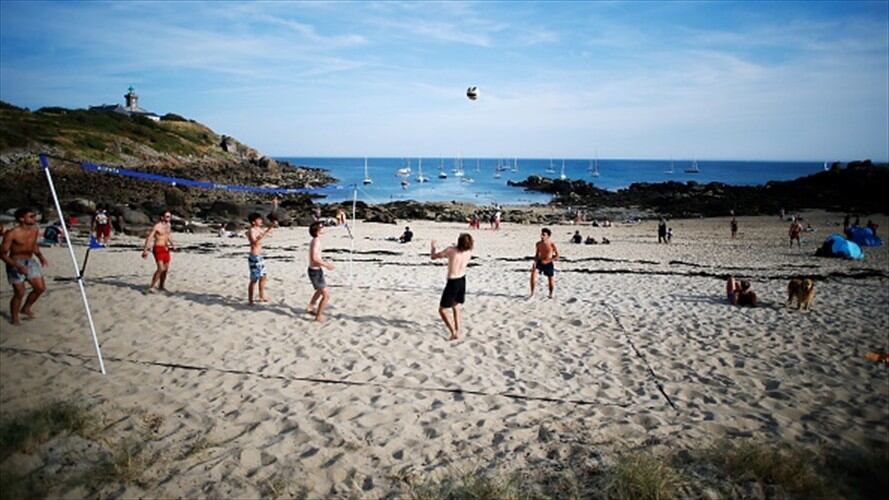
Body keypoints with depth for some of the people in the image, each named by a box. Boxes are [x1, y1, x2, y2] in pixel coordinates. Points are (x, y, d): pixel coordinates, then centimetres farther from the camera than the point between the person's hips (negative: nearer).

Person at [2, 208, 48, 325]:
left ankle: (26, 308, 28)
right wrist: (17, 266, -28)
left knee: (40, 287, 3)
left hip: (30, 261, 6)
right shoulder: (12, 234, -20)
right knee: (19, 292, -4)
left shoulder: (35, 230, 0)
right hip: (15, 262, -6)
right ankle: (14, 318, 17)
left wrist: (40, 256, 0)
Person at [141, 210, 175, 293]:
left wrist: (172, 244, 13)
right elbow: (149, 238, -14)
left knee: (166, 269, 12)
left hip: (166, 249, 8)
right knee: (160, 268, -19)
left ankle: (161, 286, 28)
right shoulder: (157, 226, -13)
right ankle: (151, 287, -11)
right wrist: (145, 250, -18)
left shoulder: (168, 225, 9)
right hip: (158, 248, -8)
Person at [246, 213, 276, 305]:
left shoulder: (258, 229, 9)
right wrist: (265, 234, -29)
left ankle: (262, 297, 29)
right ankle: (250, 300, 4)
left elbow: (264, 233, 26)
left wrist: (270, 227, 10)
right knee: (254, 280, -4)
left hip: (259, 257, 9)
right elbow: (256, 243, -32)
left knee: (263, 277, 17)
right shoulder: (251, 231, -17)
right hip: (254, 257, -9)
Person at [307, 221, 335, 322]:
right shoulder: (316, 241, -21)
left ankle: (310, 308, 47)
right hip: (316, 271, -10)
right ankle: (318, 316, 1)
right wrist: (326, 265, -23)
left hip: (315, 270, 10)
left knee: (320, 291, 32)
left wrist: (325, 263, 16)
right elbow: (314, 258, -31)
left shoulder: (315, 240, 9)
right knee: (326, 295, -7)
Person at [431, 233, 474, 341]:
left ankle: (453, 333, -4)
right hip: (462, 280, 6)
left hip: (452, 283, -6)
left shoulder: (451, 250, -21)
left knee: (442, 310, 5)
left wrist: (433, 246, 9)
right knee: (456, 307, 26)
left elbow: (433, 256, -10)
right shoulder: (469, 252, -6)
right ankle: (457, 331, 26)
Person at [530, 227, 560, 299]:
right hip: (539, 262, 2)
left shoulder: (552, 244, -14)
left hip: (548, 264, -2)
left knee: (551, 281, 6)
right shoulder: (538, 244, -4)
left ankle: (551, 294, 37)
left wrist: (548, 261, -16)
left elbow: (557, 255, -8)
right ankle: (532, 293, -18)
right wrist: (535, 262, -9)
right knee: (533, 271, -25)